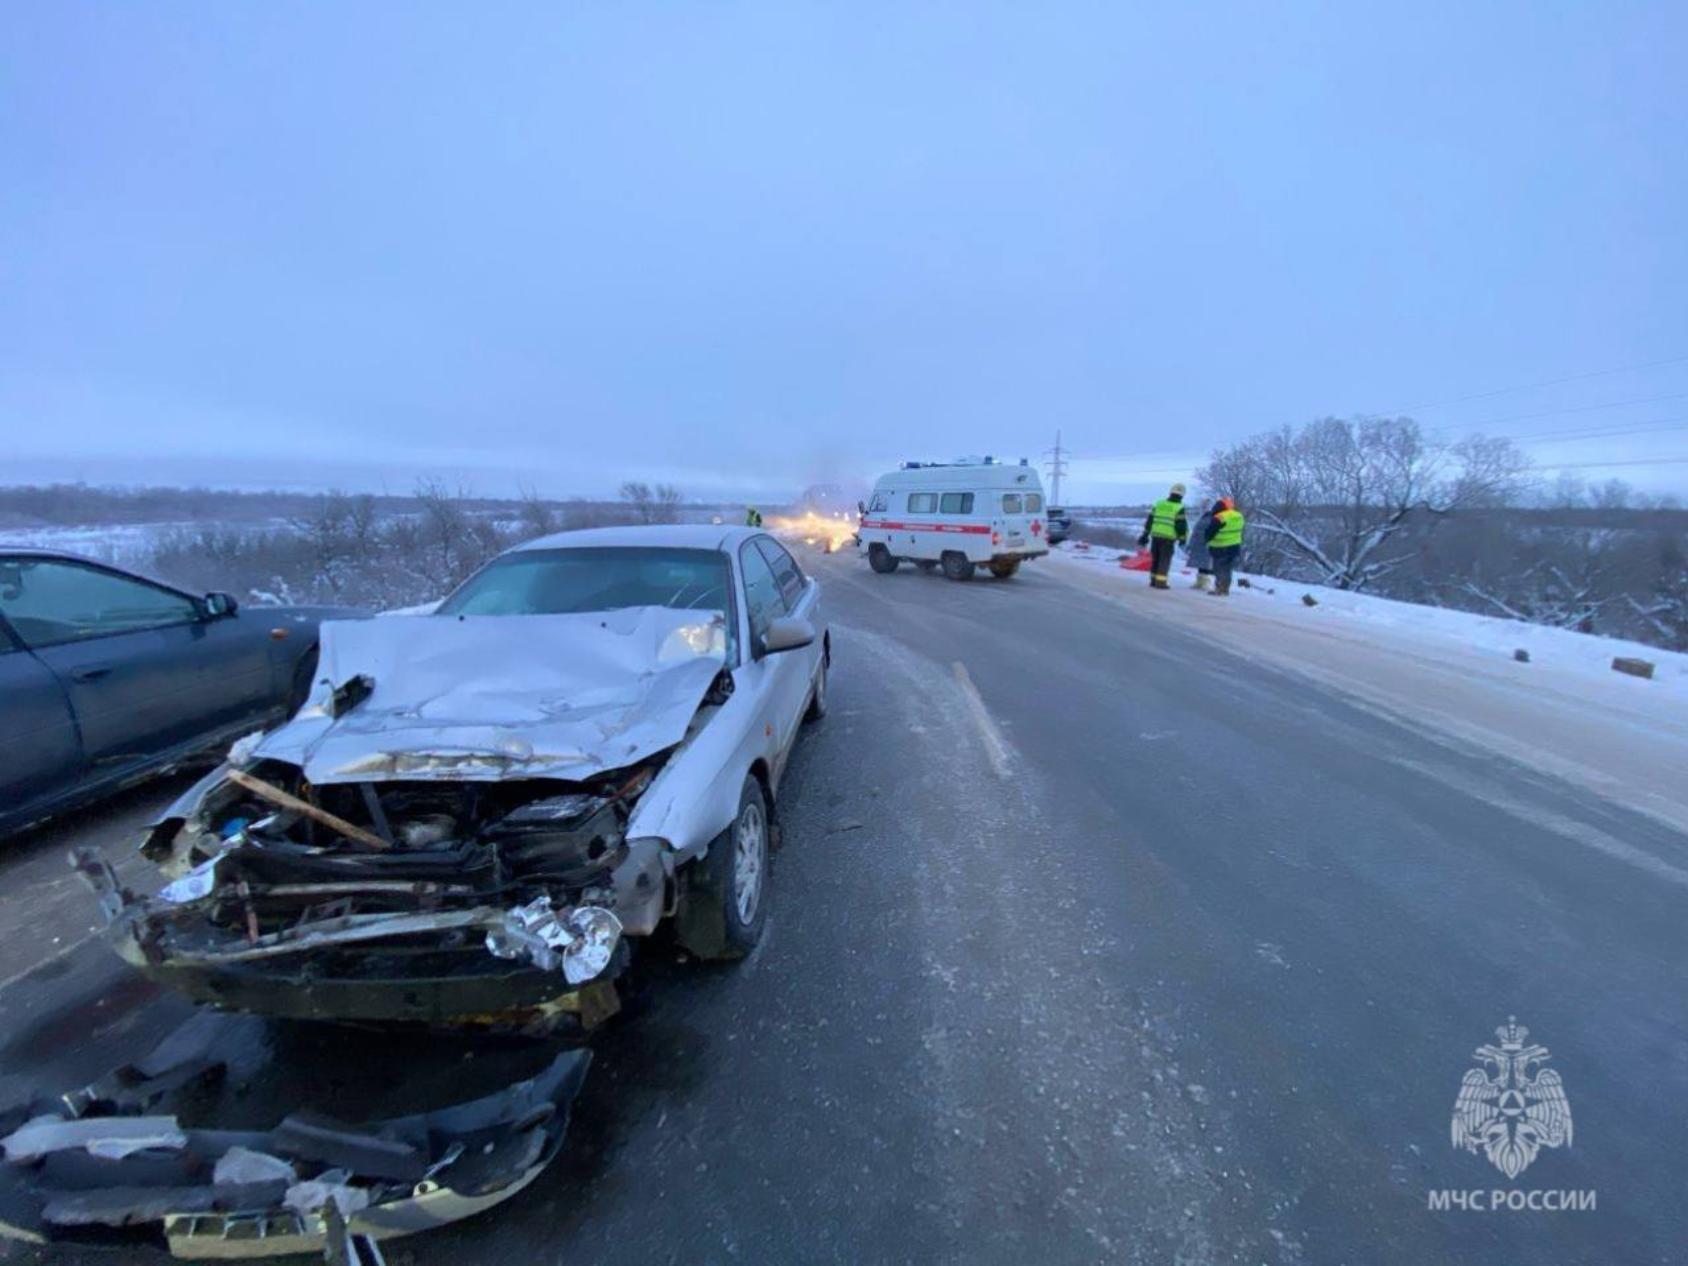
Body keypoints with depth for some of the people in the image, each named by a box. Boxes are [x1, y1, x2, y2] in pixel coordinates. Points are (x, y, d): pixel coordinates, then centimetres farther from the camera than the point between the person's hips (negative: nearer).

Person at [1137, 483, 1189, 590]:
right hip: (1168, 538, -4)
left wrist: (1145, 534, 16)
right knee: (1165, 560, 0)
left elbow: (1149, 520, 11)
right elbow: (1182, 525, -6)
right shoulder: (1179, 508, -5)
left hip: (1155, 535, 4)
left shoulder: (1158, 503, 9)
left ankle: (1153, 580, 18)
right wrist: (1183, 538, 6)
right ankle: (1160, 582, -4)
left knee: (1155, 559, 14)